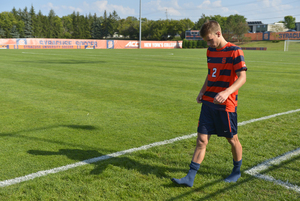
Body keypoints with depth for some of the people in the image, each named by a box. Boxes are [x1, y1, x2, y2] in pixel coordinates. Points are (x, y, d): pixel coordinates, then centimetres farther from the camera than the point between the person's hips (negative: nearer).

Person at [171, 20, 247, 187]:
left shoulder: (235, 51, -10)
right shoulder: (210, 51, 11)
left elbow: (242, 77, -17)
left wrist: (226, 92, -31)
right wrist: (202, 91, 9)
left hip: (226, 105, -6)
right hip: (208, 103, 6)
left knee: (232, 139, 11)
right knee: (202, 140, 3)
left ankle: (237, 171, 34)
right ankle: (190, 178, 5)